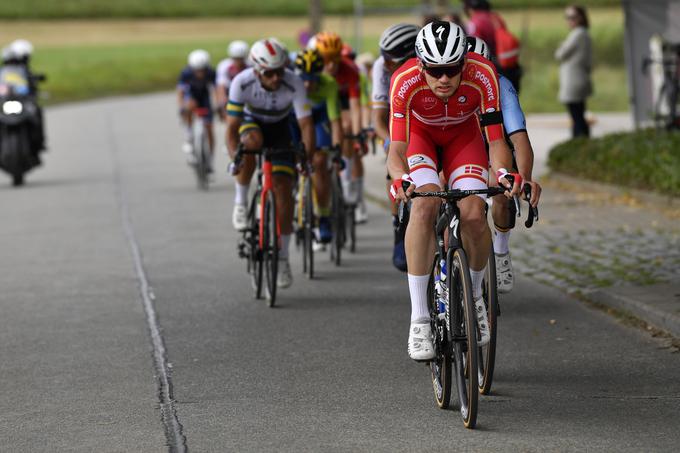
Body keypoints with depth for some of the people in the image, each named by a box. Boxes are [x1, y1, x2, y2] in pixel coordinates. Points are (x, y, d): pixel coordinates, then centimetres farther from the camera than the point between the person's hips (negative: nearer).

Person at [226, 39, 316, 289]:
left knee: (283, 189, -11)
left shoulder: (294, 84, -32)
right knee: (252, 141, -38)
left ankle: (282, 258, 0)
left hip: (280, 130, 0)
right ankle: (241, 201, -16)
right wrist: (234, 158, -44)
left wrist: (308, 157, -39)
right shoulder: (242, 83, -32)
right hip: (252, 124, 0)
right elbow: (232, 127, -30)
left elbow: (306, 124, -28)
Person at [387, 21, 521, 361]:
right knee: (425, 206, -28)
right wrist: (400, 179, -57)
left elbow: (496, 141, -30)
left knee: (474, 215, -21)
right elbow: (396, 150, -35)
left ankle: (474, 295, 9)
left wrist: (505, 173, -51)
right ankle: (419, 319, -23)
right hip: (419, 134, -1)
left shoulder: (482, 75, -34)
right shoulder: (405, 82, -36)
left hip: (463, 136, 1)